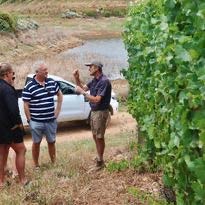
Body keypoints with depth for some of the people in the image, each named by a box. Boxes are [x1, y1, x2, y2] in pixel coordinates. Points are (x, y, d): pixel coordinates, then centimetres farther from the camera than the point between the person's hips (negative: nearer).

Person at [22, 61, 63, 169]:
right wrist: (29, 120, -9)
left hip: (51, 120, 4)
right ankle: (36, 165, 23)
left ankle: (54, 163, 30)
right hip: (37, 122, -4)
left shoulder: (52, 82, 1)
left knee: (52, 142, 15)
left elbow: (60, 95, 16)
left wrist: (57, 110, 9)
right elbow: (26, 105, -10)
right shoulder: (29, 87, -13)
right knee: (36, 143, 10)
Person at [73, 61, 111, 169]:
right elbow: (83, 87, 17)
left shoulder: (104, 81, -22)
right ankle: (99, 158, 31)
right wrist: (77, 78, 1)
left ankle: (100, 162, 10)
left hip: (101, 112, -9)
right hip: (94, 111, 9)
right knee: (95, 136, 17)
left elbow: (97, 99, -26)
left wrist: (82, 92, -22)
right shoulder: (94, 80, 6)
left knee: (99, 137, 0)